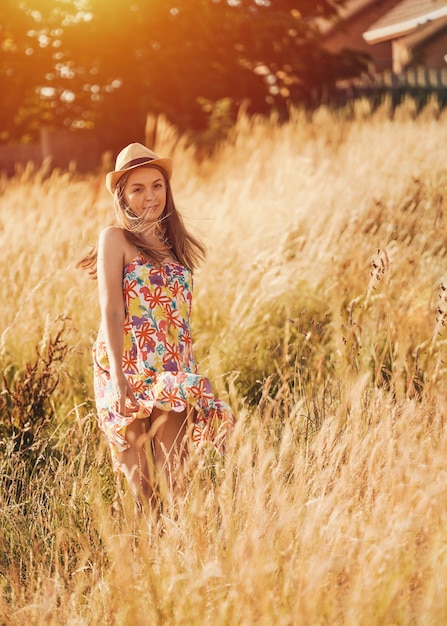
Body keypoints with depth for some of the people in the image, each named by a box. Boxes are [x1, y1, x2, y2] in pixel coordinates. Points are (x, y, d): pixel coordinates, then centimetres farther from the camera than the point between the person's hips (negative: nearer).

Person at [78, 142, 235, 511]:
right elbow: (111, 311, -10)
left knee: (174, 476, -5)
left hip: (172, 373, 4)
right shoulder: (116, 238, -2)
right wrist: (118, 378, -18)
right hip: (130, 371, -4)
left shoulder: (173, 242, 14)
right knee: (139, 484, 0)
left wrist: (190, 373, 14)